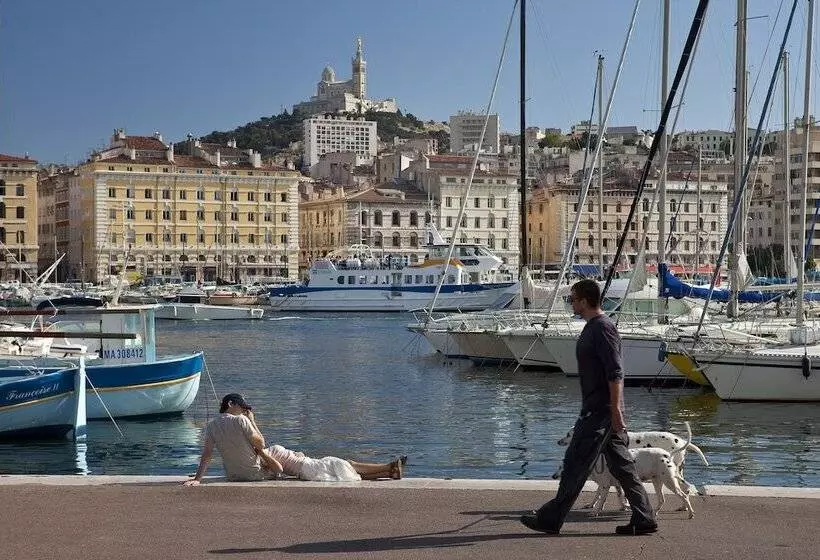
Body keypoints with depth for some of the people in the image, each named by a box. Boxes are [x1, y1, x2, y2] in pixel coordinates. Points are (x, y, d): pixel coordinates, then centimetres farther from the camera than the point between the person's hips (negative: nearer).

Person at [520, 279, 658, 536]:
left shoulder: (602, 328, -15)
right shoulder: (593, 327, 17)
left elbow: (615, 373, -21)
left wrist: (615, 411, -23)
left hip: (600, 411, -10)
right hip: (597, 410, 10)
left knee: (576, 463, -4)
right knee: (621, 465, 10)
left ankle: (551, 519, 2)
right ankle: (643, 519, 12)